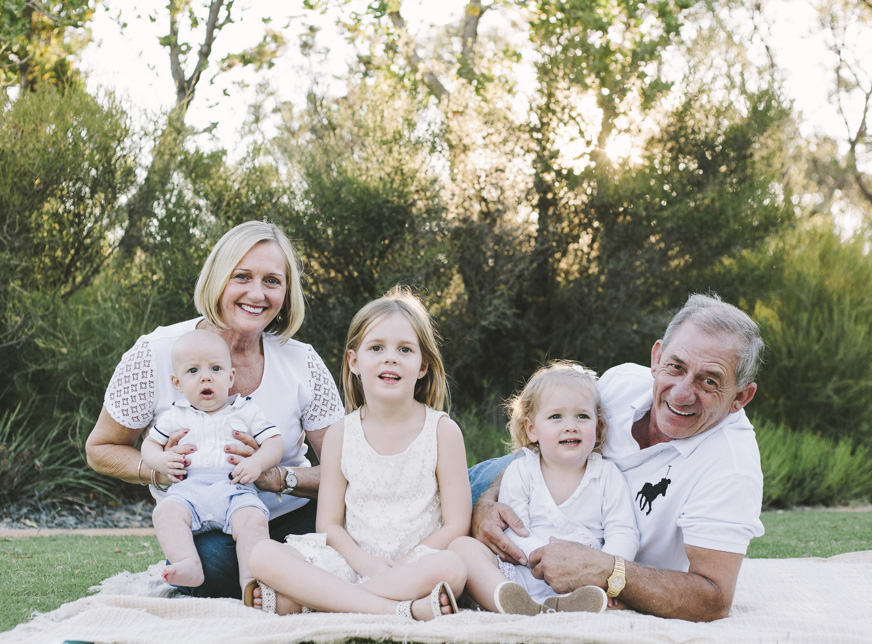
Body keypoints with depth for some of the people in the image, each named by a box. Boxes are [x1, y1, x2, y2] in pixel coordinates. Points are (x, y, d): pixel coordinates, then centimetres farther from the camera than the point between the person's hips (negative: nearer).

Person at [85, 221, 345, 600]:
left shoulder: (303, 364, -6)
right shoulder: (156, 355, -10)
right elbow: (101, 449, 2)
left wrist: (275, 477, -24)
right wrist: (160, 470, -19)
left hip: (290, 518, 2)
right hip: (201, 526, -2)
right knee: (214, 559, -37)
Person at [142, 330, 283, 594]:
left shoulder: (246, 411, 16)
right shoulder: (175, 416, 21)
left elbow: (275, 442, 12)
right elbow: (150, 444, 27)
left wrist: (257, 462, -10)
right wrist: (161, 460, 3)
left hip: (235, 488, -2)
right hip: (189, 488, 2)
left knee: (252, 519, -33)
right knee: (166, 512, -30)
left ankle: (251, 579, -38)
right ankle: (189, 565, -43)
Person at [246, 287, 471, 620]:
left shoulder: (443, 431, 0)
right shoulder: (340, 435, 6)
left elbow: (456, 525, -3)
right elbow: (329, 524, 5)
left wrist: (398, 567, -14)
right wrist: (365, 562, -16)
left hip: (416, 563, -2)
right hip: (352, 563, 2)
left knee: (452, 568, -38)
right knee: (263, 556, -22)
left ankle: (295, 600, -31)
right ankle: (402, 609, -34)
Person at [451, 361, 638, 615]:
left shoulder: (608, 475, 10)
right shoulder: (520, 472, 7)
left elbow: (624, 534, 1)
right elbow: (513, 532, -2)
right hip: (522, 575, 0)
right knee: (462, 546, -21)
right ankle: (521, 606, -49)